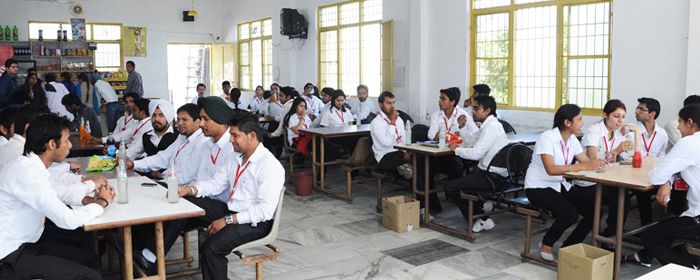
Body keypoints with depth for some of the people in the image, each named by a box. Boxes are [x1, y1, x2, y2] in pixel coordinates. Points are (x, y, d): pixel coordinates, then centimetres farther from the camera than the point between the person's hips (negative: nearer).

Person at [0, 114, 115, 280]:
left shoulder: (32, 165, 3)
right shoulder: (27, 173, -26)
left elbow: (54, 195, 21)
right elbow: (68, 220, -30)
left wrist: (89, 200, 2)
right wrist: (102, 202, -12)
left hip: (27, 243, 10)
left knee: (88, 257, 15)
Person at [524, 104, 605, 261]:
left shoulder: (572, 139, 4)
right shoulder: (547, 138, -20)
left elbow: (586, 161, -1)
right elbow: (551, 169, -32)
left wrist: (597, 163, -23)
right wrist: (582, 167, -36)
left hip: (560, 185, 8)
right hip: (538, 187, -8)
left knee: (594, 210, -6)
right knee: (570, 214, -28)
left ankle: (569, 247, 11)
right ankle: (546, 245, -3)